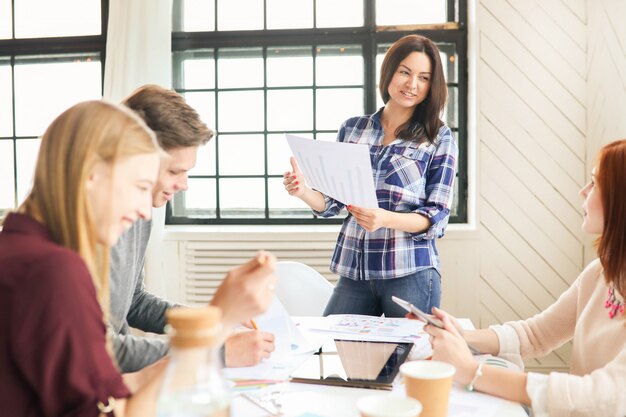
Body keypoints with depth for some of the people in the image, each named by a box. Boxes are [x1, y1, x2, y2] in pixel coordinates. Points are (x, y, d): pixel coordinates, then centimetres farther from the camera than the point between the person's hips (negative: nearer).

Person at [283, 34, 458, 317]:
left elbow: (436, 218, -5)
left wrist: (385, 219, -23)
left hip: (410, 273, -2)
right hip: (353, 272, 3)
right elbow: (332, 203, 11)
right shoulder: (352, 129, 8)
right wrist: (304, 192, -10)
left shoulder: (439, 138, 0)